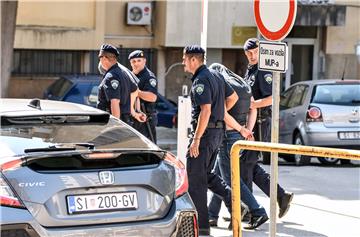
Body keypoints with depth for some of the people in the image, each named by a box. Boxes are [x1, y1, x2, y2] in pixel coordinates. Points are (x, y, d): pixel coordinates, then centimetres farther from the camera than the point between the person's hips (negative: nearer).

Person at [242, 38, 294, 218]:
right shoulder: (249, 71, 18)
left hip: (260, 124, -10)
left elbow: (271, 98, -21)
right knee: (250, 165, 10)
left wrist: (251, 105, -25)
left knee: (245, 164, -6)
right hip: (250, 124, 10)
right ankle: (281, 196, 12)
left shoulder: (264, 71, -11)